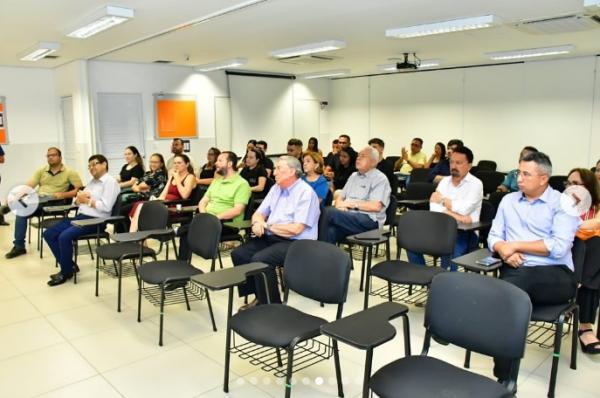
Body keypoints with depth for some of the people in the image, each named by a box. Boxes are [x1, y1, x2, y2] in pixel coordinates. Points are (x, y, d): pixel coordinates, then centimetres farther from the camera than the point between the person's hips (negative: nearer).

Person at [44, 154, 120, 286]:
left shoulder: (110, 182, -8)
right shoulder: (92, 182, 20)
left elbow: (106, 207, -20)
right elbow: (77, 201, 19)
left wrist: (87, 201, -11)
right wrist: (79, 198, -4)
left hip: (95, 220, -10)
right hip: (81, 216, 10)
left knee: (64, 236, -27)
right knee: (49, 234, 0)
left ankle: (66, 272, -7)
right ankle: (69, 265, 5)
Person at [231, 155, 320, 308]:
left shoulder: (306, 192, -12)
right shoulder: (276, 188, 13)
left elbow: (296, 229, -20)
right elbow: (259, 213, 17)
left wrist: (267, 226, -9)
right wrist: (257, 223, -9)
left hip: (296, 243, -8)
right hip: (271, 238, 8)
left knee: (259, 259, -29)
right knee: (238, 254, -8)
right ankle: (259, 297, 1)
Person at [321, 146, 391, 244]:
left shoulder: (380, 179, 0)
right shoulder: (353, 176, 24)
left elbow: (376, 206, -13)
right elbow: (340, 196, 21)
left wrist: (352, 203, -9)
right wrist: (339, 204, -4)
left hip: (369, 220, -6)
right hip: (349, 216, 6)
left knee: (329, 212, -28)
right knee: (331, 231, -30)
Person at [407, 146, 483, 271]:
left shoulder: (475, 184, -4)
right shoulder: (445, 181, 11)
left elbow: (463, 209, -20)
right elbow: (434, 207, -4)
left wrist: (442, 199, -5)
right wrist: (453, 215, -21)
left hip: (465, 233, -5)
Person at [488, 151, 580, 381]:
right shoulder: (508, 201, 17)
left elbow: (559, 247, -11)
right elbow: (494, 237, 15)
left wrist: (515, 245, -8)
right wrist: (504, 250, -8)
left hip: (556, 276, -3)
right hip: (515, 272, 4)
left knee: (509, 289, -35)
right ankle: (505, 378, -25)